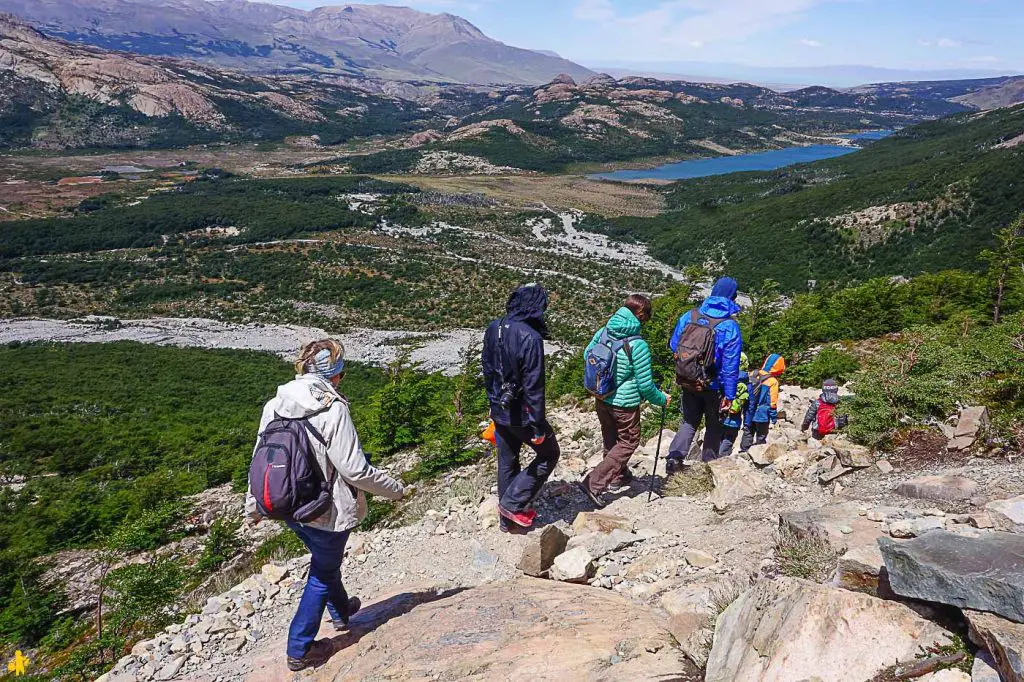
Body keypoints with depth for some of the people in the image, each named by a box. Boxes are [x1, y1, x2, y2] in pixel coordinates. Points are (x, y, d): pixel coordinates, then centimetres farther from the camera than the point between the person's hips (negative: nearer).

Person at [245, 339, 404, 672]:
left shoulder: (274, 405, -5)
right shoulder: (332, 409, -25)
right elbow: (354, 469, -23)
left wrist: (253, 505, 17)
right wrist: (395, 489, -8)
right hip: (327, 511, -7)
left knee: (325, 560, 31)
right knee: (322, 574, 15)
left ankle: (341, 611, 53)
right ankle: (299, 650, 25)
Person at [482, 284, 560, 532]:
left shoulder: (493, 329, -1)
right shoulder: (530, 337, -25)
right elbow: (533, 385, -24)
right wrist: (539, 426, -18)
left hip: (499, 410, 7)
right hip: (521, 413, -7)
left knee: (507, 462, 19)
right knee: (549, 454, 14)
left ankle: (508, 520, 31)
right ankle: (513, 504, 10)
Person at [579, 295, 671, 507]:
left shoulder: (603, 332, -8)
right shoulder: (638, 345, -24)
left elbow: (588, 355, 9)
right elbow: (645, 384, -17)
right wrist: (662, 399, 1)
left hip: (601, 398, 6)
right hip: (624, 403, -6)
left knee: (611, 439, 24)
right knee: (628, 442, 13)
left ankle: (618, 478, 43)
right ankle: (594, 483, 5)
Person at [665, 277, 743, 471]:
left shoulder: (689, 316, -5)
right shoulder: (730, 327, -15)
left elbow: (674, 346, 4)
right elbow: (730, 365, -15)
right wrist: (729, 394, -9)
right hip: (713, 387, -3)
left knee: (689, 422, 14)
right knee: (714, 425, 17)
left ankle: (675, 456, -6)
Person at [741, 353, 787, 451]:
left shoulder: (753, 375, 1)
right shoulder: (772, 381, -16)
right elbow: (772, 402, -15)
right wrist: (774, 418, -7)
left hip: (749, 414, 5)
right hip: (762, 415, -5)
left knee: (748, 434, 15)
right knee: (761, 438, 8)